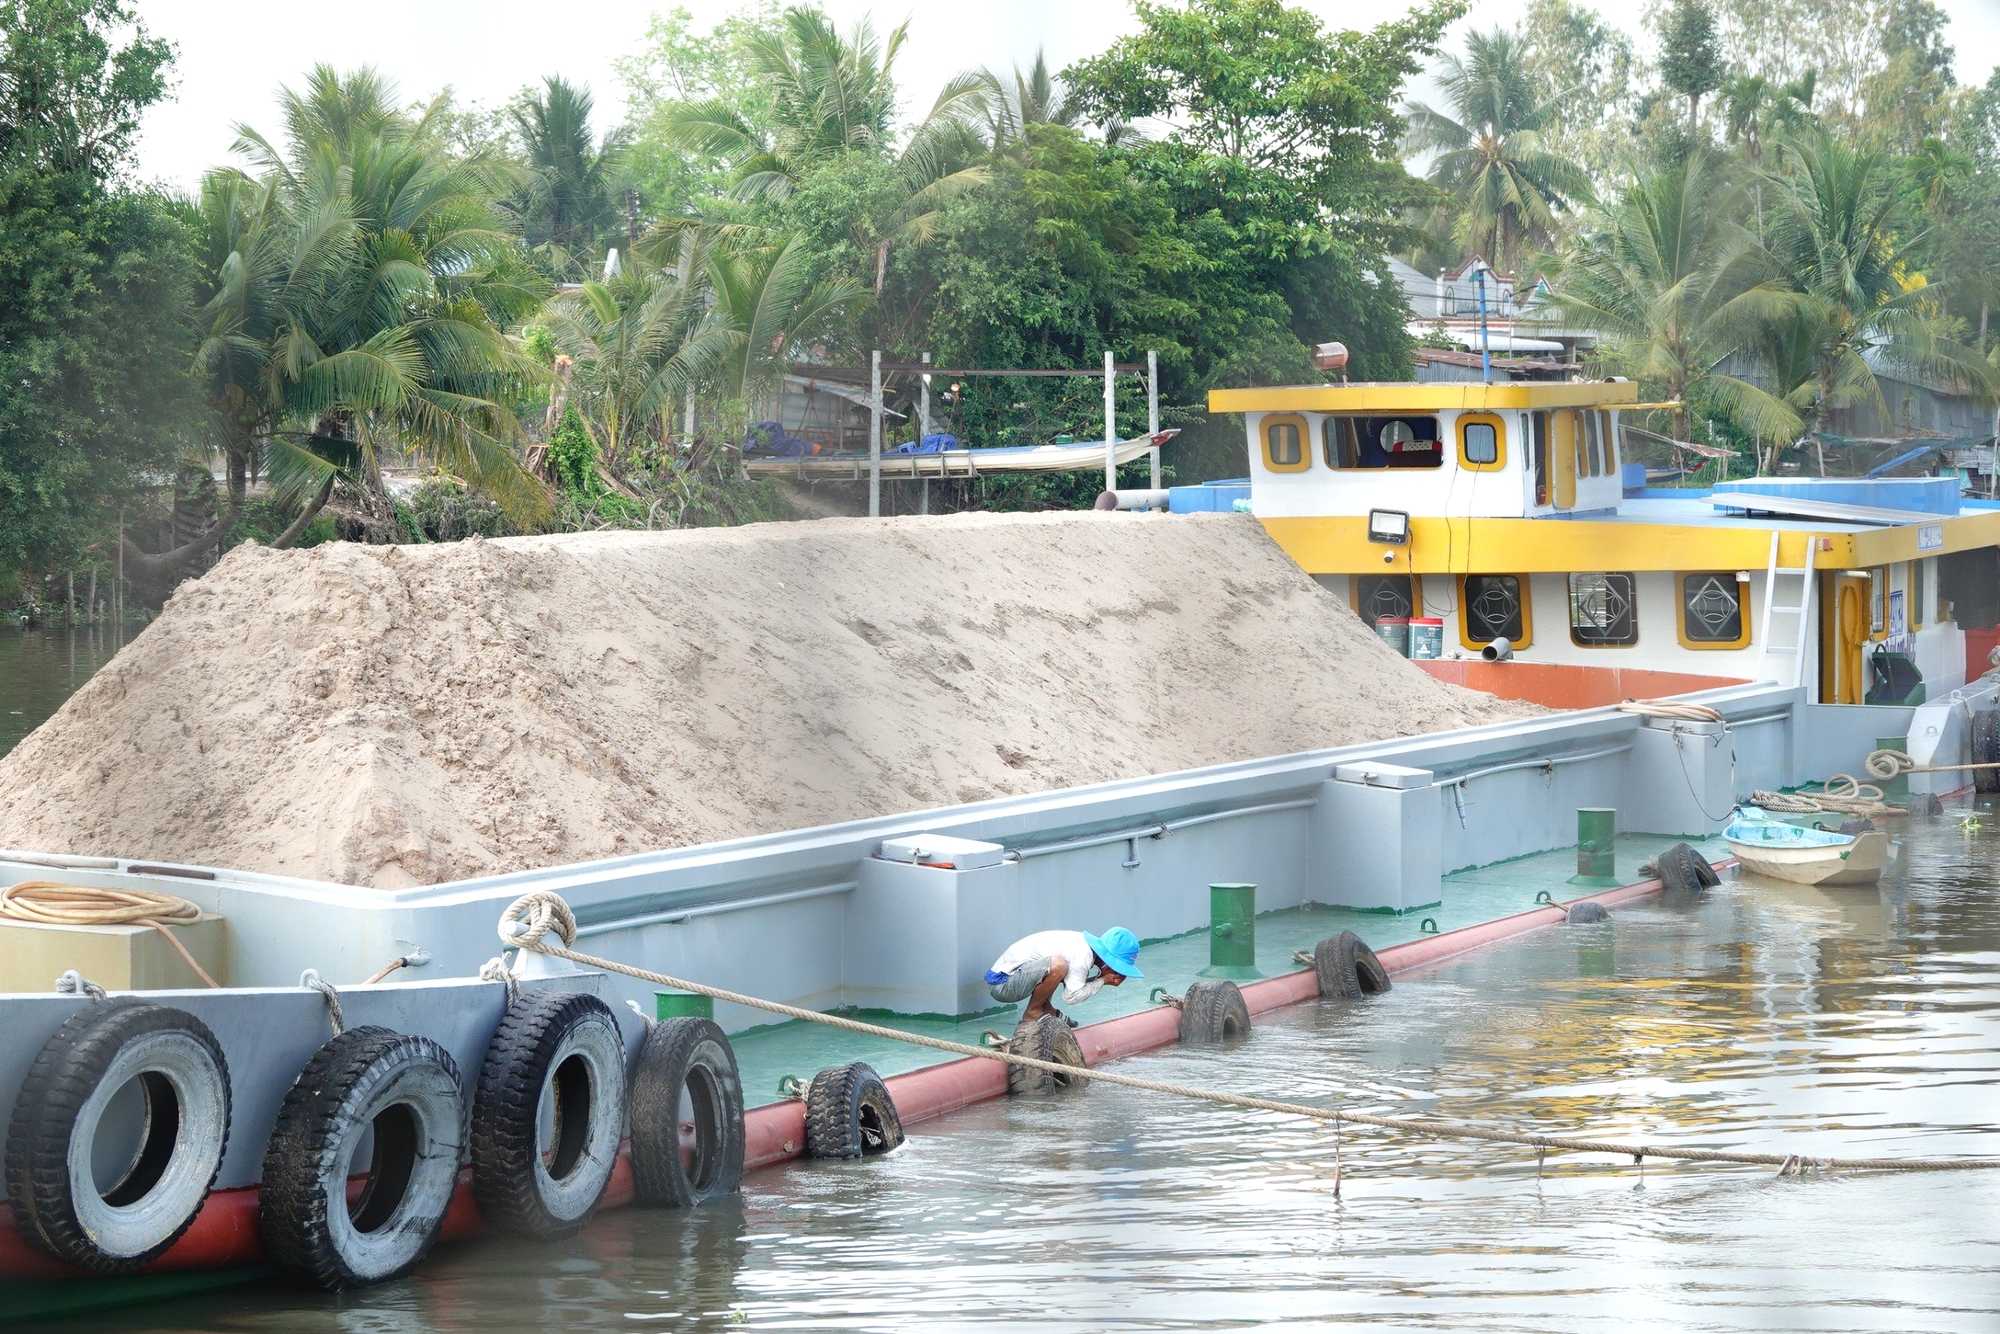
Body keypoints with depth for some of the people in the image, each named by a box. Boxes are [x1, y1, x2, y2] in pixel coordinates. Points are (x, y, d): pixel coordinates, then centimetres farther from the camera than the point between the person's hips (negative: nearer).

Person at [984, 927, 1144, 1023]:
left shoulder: (1082, 943, 8)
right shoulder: (1083, 955, -21)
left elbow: (1076, 985, 10)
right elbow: (1071, 996, -22)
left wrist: (1101, 978, -4)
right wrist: (1102, 981, -12)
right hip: (1002, 984, -10)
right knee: (1057, 965, -33)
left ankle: (1045, 1008, 12)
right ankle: (1032, 1013, -12)